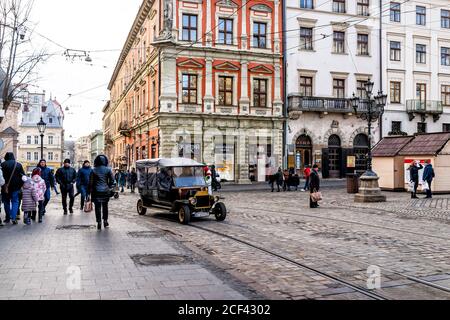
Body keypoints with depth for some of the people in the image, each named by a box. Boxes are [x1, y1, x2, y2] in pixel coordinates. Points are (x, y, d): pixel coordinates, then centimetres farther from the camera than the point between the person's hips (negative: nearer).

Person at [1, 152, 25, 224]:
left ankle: (8, 218, 16)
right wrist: (21, 184, 10)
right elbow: (23, 176, 3)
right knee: (15, 201, 6)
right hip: (16, 186, 1)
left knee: (6, 202, 12)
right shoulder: (18, 165, 1)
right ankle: (13, 217, -8)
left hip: (6, 186, -1)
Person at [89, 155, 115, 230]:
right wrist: (109, 187, 12)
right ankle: (105, 221, 22)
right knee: (105, 206, 15)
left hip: (97, 191, -2)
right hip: (105, 191, 2)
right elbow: (112, 180, -2)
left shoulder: (94, 170, -4)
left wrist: (90, 191, 2)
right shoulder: (108, 170, -2)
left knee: (97, 207, 3)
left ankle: (99, 223, 0)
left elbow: (91, 182, -3)